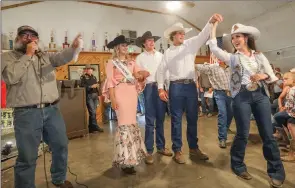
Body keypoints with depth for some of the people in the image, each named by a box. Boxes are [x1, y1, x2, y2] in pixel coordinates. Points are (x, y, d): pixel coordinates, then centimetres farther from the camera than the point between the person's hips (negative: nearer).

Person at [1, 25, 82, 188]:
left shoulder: (45, 56, 16)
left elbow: (61, 58, -4)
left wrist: (73, 47, -24)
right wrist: (28, 55, -8)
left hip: (52, 110, 5)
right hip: (26, 114, -4)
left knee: (61, 146, 14)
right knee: (27, 156, 4)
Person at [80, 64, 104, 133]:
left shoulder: (94, 77, 21)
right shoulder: (83, 77, 1)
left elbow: (97, 85, 26)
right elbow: (82, 86, -12)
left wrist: (97, 86, 7)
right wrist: (91, 86, -17)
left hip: (95, 95, 6)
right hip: (89, 96, -6)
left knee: (93, 112, 8)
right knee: (92, 112, -10)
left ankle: (91, 127, 16)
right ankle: (95, 126, -3)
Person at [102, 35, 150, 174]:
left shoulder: (131, 62, 20)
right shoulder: (112, 62, 4)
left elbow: (142, 73, 12)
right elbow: (110, 81, -5)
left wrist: (142, 74, -12)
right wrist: (112, 98, -15)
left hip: (132, 92, 6)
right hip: (120, 92, -5)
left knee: (132, 122, 8)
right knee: (125, 123, -9)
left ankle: (131, 155, 22)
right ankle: (125, 160, 1)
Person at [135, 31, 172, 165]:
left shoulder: (160, 55, 14)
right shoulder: (140, 58, 7)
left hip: (161, 87, 3)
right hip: (149, 88, -3)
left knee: (160, 119, 10)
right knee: (150, 121, -2)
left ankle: (161, 147, 24)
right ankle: (149, 151, 7)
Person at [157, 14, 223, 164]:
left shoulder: (190, 44, 13)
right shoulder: (168, 52, 9)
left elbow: (202, 36, 0)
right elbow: (161, 70, 6)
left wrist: (211, 21, -18)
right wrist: (161, 88, -5)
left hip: (191, 85, 3)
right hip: (176, 87, -2)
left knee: (192, 118, 10)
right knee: (176, 119, 2)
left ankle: (193, 148, 25)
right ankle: (177, 150, 13)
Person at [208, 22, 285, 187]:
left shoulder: (260, 56, 12)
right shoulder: (232, 57, 7)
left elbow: (273, 77, 10)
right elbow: (213, 47, -5)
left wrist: (263, 76, -13)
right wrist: (214, 26, 2)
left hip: (261, 95, 2)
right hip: (242, 97, -2)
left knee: (268, 134, 5)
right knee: (243, 134, 3)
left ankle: (276, 172, 22)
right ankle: (238, 166, 24)